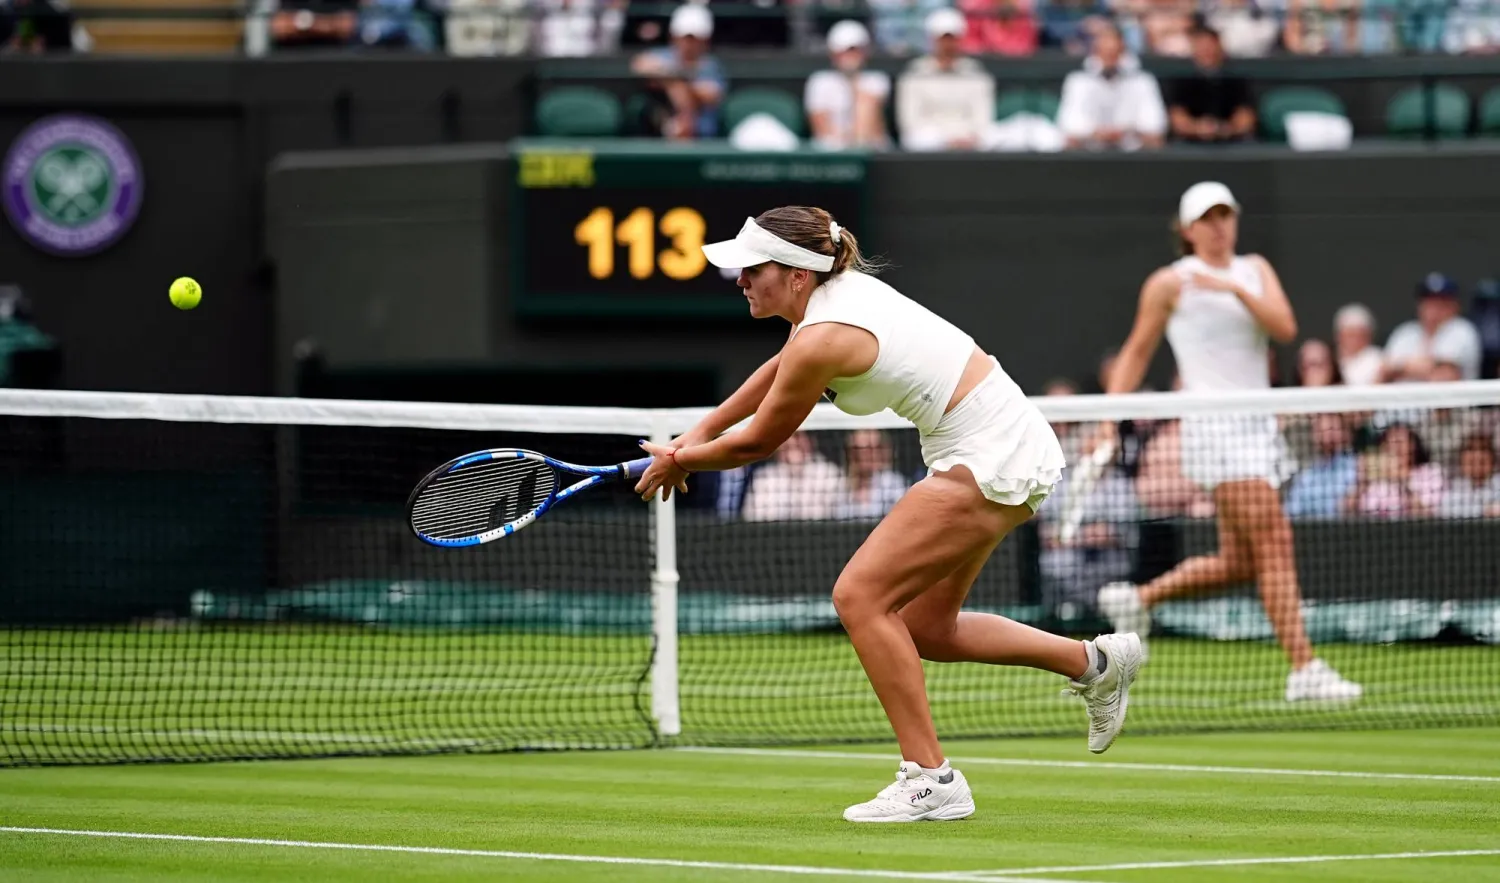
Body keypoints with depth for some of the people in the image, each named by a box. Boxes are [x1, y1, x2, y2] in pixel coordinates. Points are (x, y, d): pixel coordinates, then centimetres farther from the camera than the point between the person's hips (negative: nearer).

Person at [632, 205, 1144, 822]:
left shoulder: (821, 340, -21)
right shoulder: (836, 289, 6)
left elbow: (758, 442, -8)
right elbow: (780, 369, 27)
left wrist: (679, 460, 9)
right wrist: (699, 434, 26)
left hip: (993, 459, -10)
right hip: (1005, 446, 10)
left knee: (860, 594, -13)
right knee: (922, 629, 16)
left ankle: (931, 780, -12)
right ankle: (1094, 663, 27)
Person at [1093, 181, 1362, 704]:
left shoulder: (1255, 271, 14)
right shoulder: (1169, 284, 2)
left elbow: (1285, 329, -2)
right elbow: (1137, 351, 10)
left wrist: (1236, 290, -16)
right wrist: (1110, 419, 3)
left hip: (1258, 426, 7)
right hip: (1215, 426, -7)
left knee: (1236, 564, 9)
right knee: (1275, 546, -17)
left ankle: (1137, 599, 28)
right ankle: (1303, 670, -20)